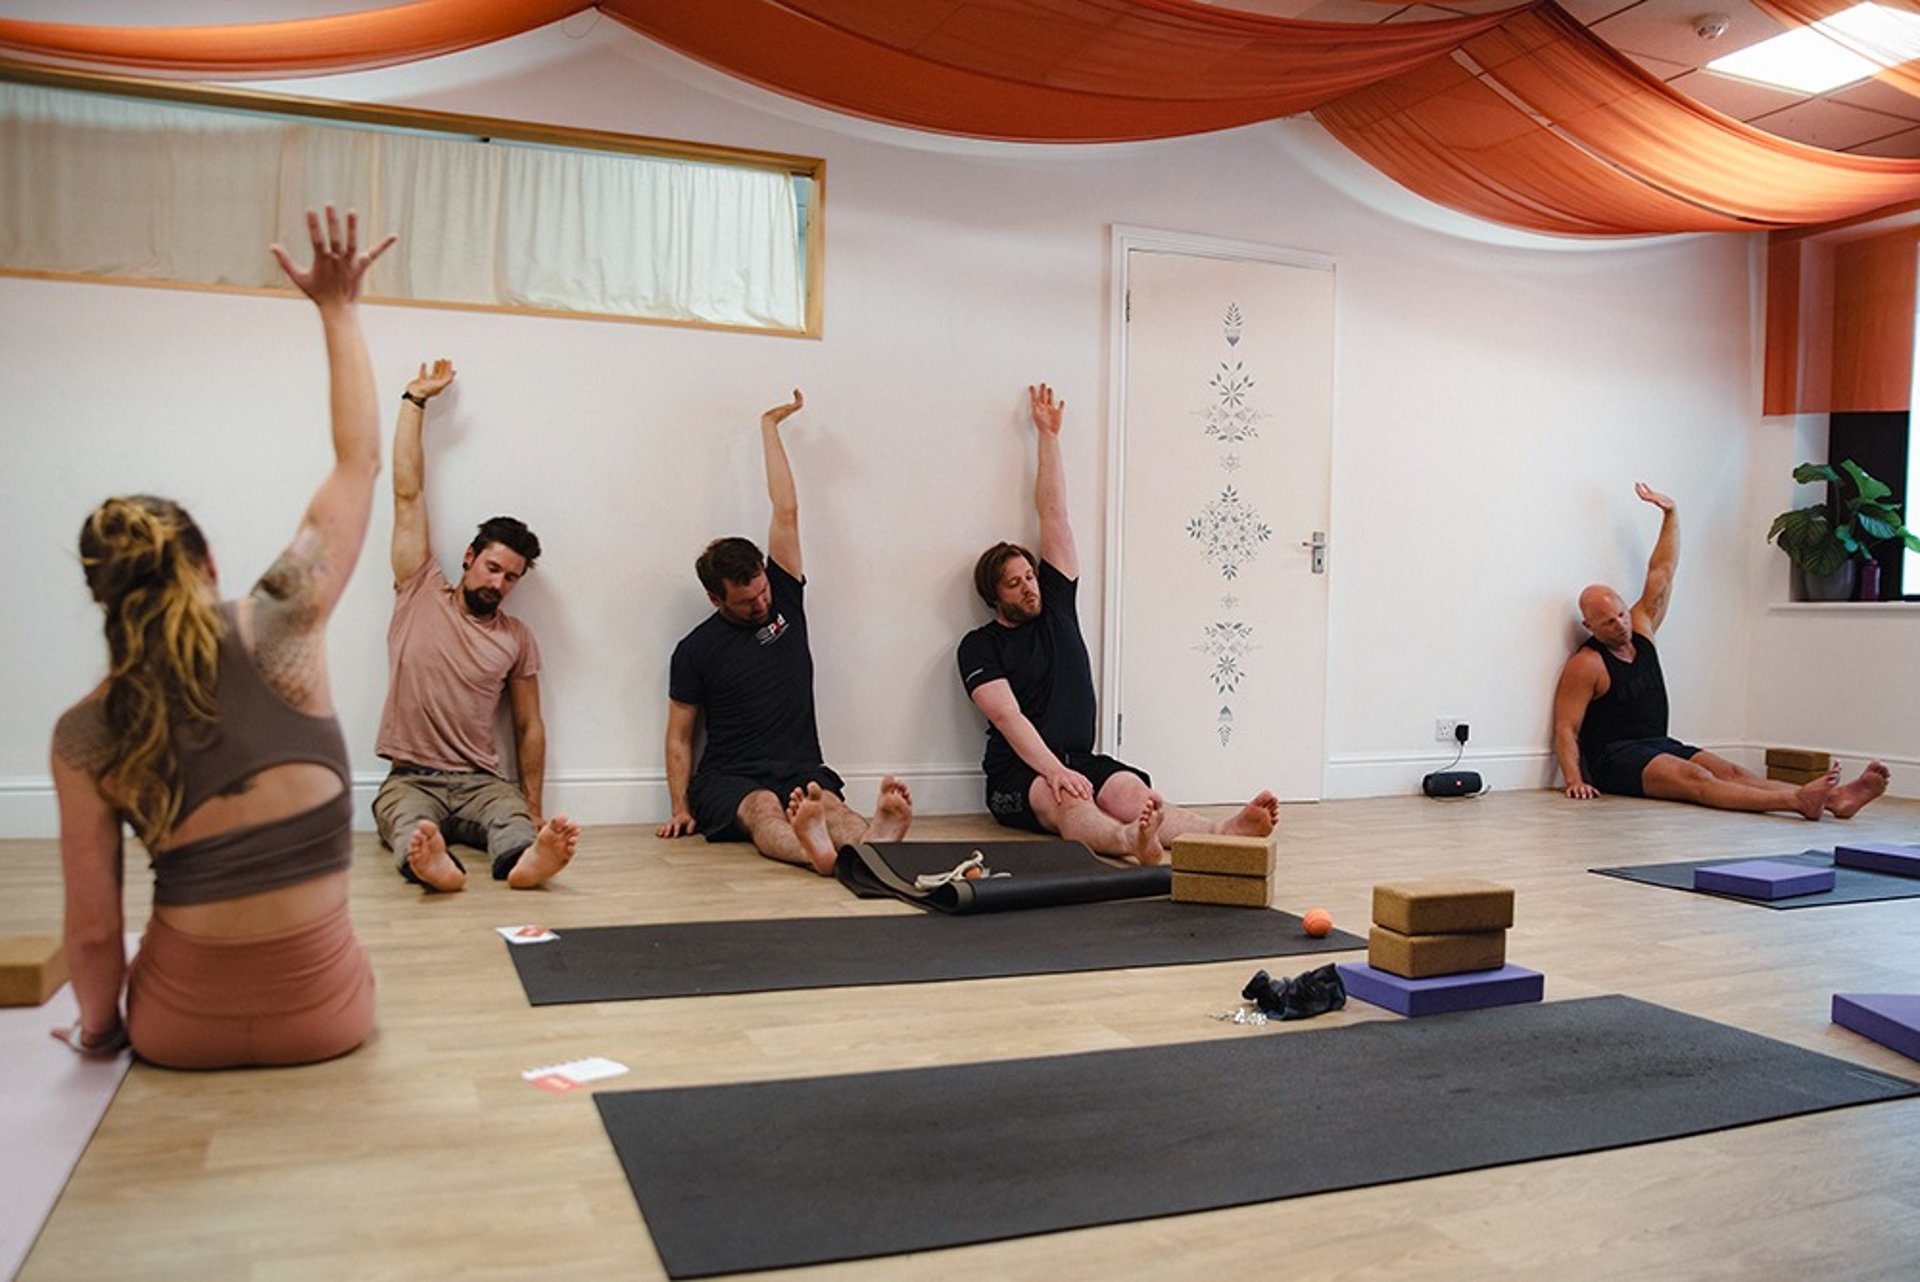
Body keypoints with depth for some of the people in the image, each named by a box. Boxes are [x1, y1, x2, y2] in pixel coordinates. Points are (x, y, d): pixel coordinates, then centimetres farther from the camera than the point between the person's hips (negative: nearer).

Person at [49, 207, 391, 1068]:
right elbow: (360, 463, -3)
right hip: (323, 1017, -1)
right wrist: (338, 311, 4)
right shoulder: (275, 630, -12)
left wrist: (97, 1028, 16)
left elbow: (93, 928, -4)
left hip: (180, 1028, 1)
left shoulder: (84, 734, -7)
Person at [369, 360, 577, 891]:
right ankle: (429, 861, -67)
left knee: (512, 818, -34)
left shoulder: (517, 637, 13)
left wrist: (534, 809, 3)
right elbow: (408, 494, 9)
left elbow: (529, 726, 13)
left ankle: (526, 857, -65)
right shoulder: (420, 594, 9)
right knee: (409, 822, -36)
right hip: (411, 780, -1)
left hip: (480, 783, 1)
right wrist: (415, 401, 11)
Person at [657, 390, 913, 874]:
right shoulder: (696, 648, 5)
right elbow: (679, 735, 9)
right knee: (763, 808, -38)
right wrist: (680, 809, -3)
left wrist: (769, 425, 10)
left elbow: (786, 512, 9)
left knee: (827, 803, -33)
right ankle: (816, 851, -72)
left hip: (800, 772, 2)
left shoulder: (784, 599, 12)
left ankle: (874, 838, -68)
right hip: (729, 779, -2)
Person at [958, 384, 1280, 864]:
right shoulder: (980, 646, 2)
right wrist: (1054, 772, -28)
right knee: (1066, 802, -38)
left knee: (1132, 791, -29)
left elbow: (1054, 514, 18)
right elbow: (1008, 717, -13)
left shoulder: (1055, 603, 17)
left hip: (1081, 760, 4)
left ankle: (1223, 832, -58)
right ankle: (1131, 842, -71)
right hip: (1018, 774, -4)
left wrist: (1048, 434, 19)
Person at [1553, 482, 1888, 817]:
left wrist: (1670, 514, 13)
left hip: (1659, 746, 8)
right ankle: (1797, 801, -51)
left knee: (1731, 772, -16)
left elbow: (1662, 572, 17)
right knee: (1693, 778, -31)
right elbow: (1566, 730, -12)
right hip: (1615, 758, -7)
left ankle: (1833, 798, -37)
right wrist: (1575, 781, -26)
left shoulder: (1640, 629, 13)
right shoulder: (1586, 665, -8)